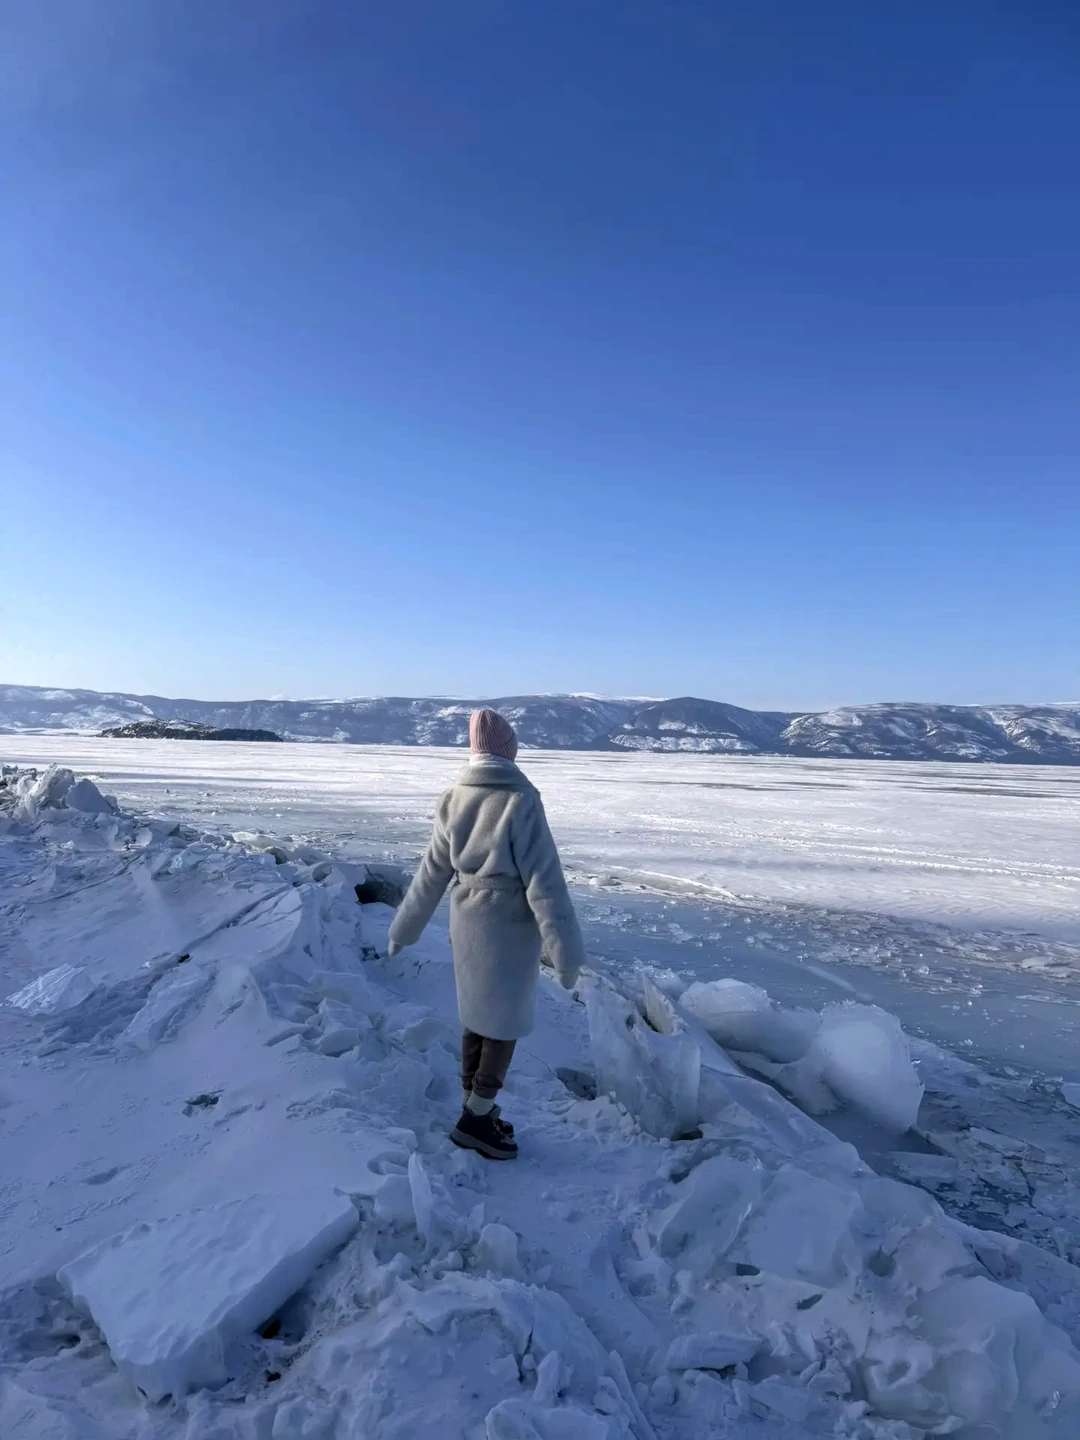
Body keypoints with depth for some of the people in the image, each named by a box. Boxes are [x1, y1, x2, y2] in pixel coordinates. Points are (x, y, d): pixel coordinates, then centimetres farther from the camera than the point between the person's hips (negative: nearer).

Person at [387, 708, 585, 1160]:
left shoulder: (453, 800, -1)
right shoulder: (521, 801, -20)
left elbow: (431, 873, 7)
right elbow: (544, 881, -20)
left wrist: (403, 928, 17)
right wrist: (565, 950, -16)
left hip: (467, 923, 6)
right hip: (510, 926, -6)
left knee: (479, 1016, 18)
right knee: (507, 1022, 9)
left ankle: (476, 1112, 30)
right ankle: (476, 1119, 17)